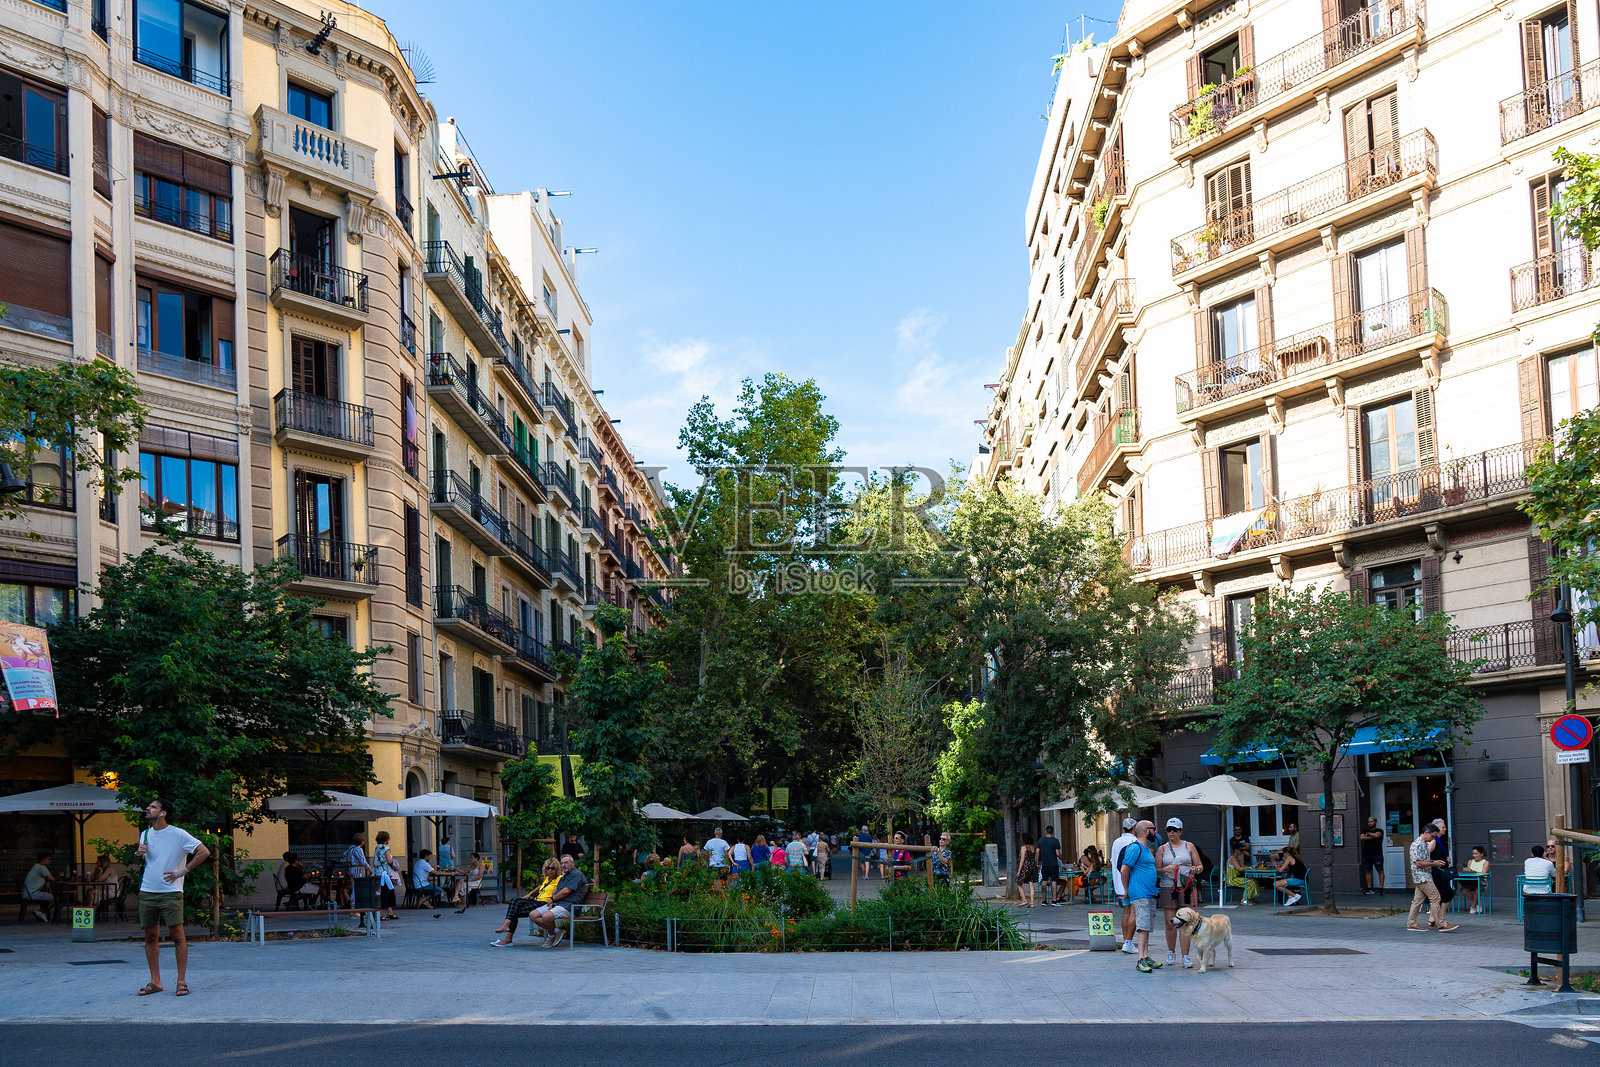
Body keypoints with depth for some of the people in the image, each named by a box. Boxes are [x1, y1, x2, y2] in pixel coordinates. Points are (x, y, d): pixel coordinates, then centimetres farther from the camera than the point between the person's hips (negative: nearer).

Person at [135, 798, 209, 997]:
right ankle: (155, 982, 14)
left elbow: (204, 852, -9)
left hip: (171, 892, -6)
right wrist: (138, 853, 3)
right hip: (147, 891, 6)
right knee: (150, 936, 7)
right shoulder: (145, 835, 11)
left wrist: (183, 871, -11)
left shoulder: (178, 834, -7)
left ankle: (181, 981, 0)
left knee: (177, 934, -5)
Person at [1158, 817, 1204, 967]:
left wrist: (1196, 869, -11)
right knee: (1170, 924, 0)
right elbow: (1156, 870, 7)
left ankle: (1186, 957, -5)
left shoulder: (1189, 846, 11)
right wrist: (1165, 869, -14)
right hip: (1168, 887, 1)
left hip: (1186, 887, 0)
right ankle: (1171, 953, 20)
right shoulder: (1163, 849, 10)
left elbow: (1200, 866, 12)